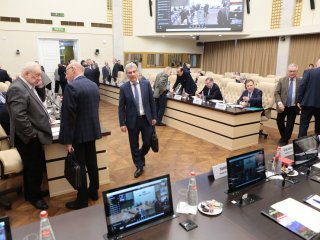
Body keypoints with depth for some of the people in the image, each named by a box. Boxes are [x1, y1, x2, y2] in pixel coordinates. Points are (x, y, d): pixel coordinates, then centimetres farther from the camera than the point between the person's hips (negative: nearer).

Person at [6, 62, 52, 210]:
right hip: (28, 138, -9)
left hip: (33, 136, 9)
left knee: (36, 166, 20)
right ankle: (33, 197, 26)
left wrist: (46, 118, 7)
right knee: (34, 168, 6)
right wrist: (33, 134, -20)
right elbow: (19, 116, -28)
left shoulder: (27, 86, 11)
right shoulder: (17, 88, -21)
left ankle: (33, 192, 39)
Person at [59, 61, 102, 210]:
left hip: (78, 133, -7)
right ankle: (93, 191, 32)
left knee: (79, 167, 4)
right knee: (92, 163, 18)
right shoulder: (94, 85, 6)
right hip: (92, 130, 8)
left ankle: (82, 200, 16)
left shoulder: (71, 87, -18)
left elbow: (68, 115, -20)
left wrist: (68, 140, -16)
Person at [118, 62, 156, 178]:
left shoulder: (146, 84, -2)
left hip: (146, 119, 1)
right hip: (132, 120, -1)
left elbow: (152, 101, 4)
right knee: (134, 145, 9)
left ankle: (140, 156, 40)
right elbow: (121, 107, -3)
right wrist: (122, 123, -6)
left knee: (148, 143, 8)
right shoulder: (123, 88, -6)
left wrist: (154, 116, 4)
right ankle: (139, 166, 28)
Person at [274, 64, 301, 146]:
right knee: (279, 122, 10)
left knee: (290, 124, 4)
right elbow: (276, 93, -4)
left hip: (293, 107, -1)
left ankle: (285, 140, 22)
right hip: (283, 106, 1)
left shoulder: (300, 81, -3)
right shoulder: (282, 80, -1)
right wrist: (279, 103, -17)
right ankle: (283, 137, 34)